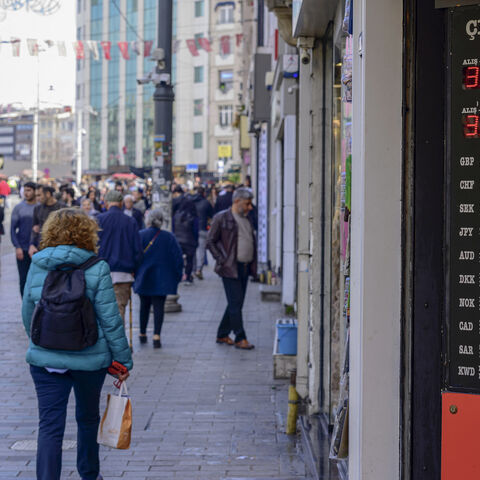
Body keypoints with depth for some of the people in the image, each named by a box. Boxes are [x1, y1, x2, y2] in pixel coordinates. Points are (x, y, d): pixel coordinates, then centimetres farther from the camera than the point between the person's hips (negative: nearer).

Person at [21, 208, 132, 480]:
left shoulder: (37, 266, 0)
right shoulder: (97, 269, -9)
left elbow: (28, 314, 9)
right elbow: (110, 319, -9)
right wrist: (124, 360, 0)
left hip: (45, 359, 1)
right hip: (90, 359, -1)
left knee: (50, 426, 1)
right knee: (88, 418, 20)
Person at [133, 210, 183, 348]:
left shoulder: (139, 235, -5)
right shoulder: (168, 237, -1)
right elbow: (178, 257, -2)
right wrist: (177, 275, 7)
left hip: (143, 278, 0)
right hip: (162, 279, 0)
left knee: (144, 305, 16)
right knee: (159, 306, 0)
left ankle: (142, 334, 24)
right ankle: (156, 335, -13)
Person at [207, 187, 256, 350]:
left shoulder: (246, 219, 16)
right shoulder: (221, 218, -7)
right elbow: (210, 241, -6)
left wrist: (253, 264, 11)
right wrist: (222, 260, -12)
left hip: (244, 268, 7)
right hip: (230, 268, -7)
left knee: (235, 304, 11)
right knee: (235, 303, -8)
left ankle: (222, 335, 21)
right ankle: (240, 338, -5)